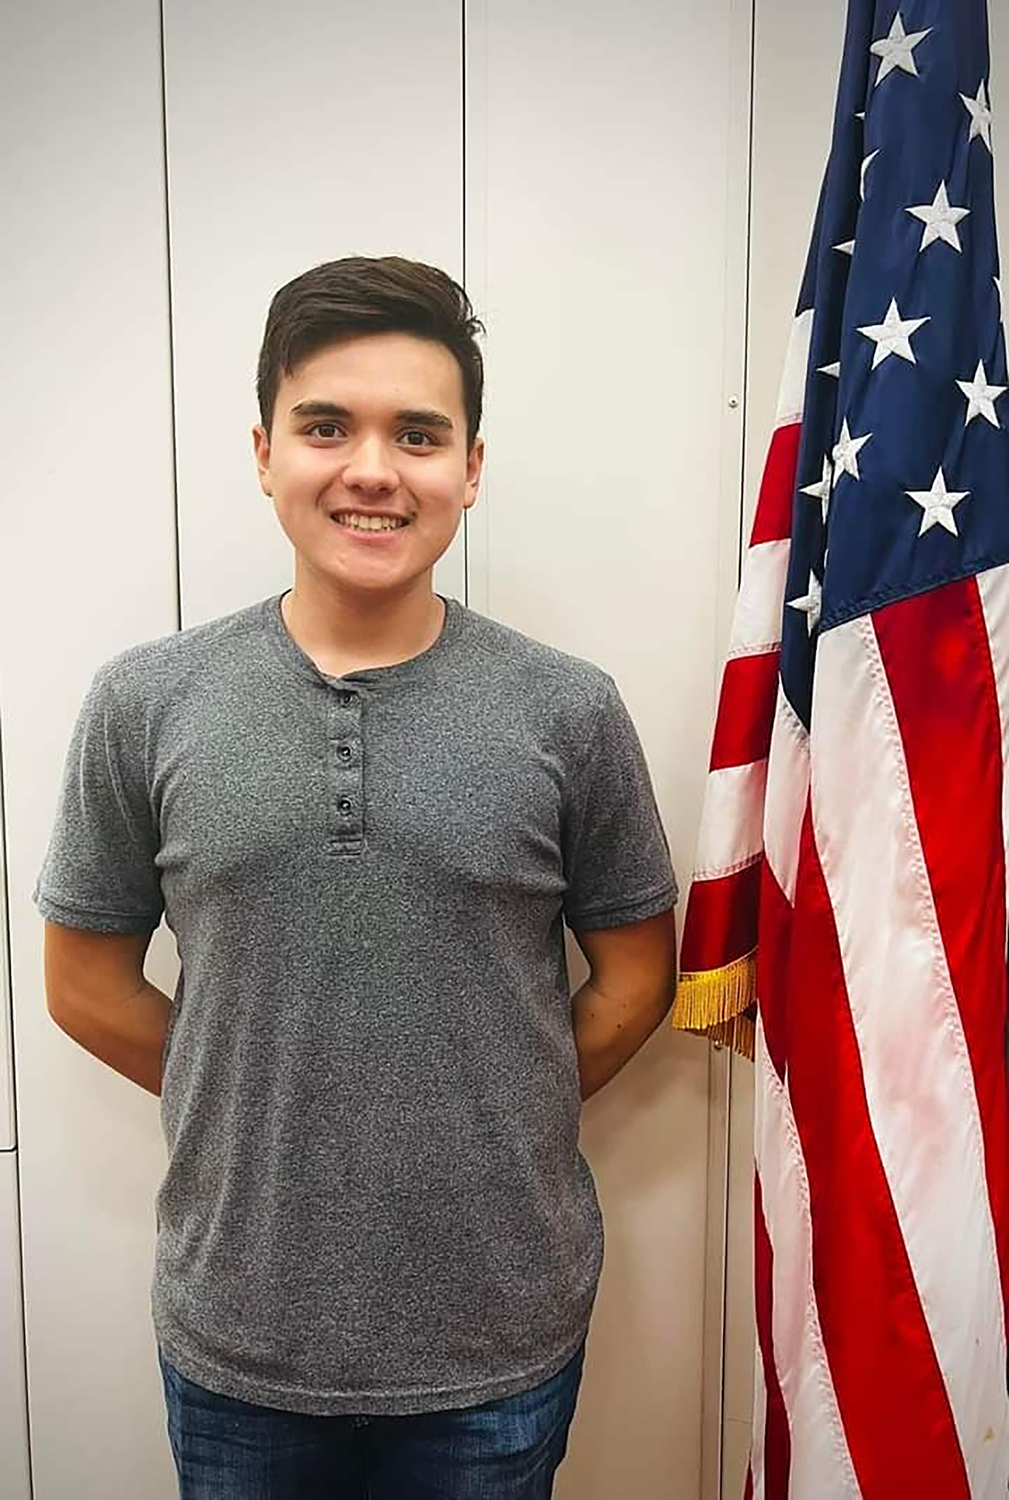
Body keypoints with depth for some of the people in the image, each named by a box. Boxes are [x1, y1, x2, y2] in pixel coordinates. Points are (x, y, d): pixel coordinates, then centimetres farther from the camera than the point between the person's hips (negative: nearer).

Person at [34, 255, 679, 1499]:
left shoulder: (570, 713, -10)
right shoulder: (143, 704, -8)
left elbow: (635, 977, 1)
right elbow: (86, 986, 1)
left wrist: (490, 1126, 1)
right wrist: (264, 1120, 2)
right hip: (236, 1336, 1)